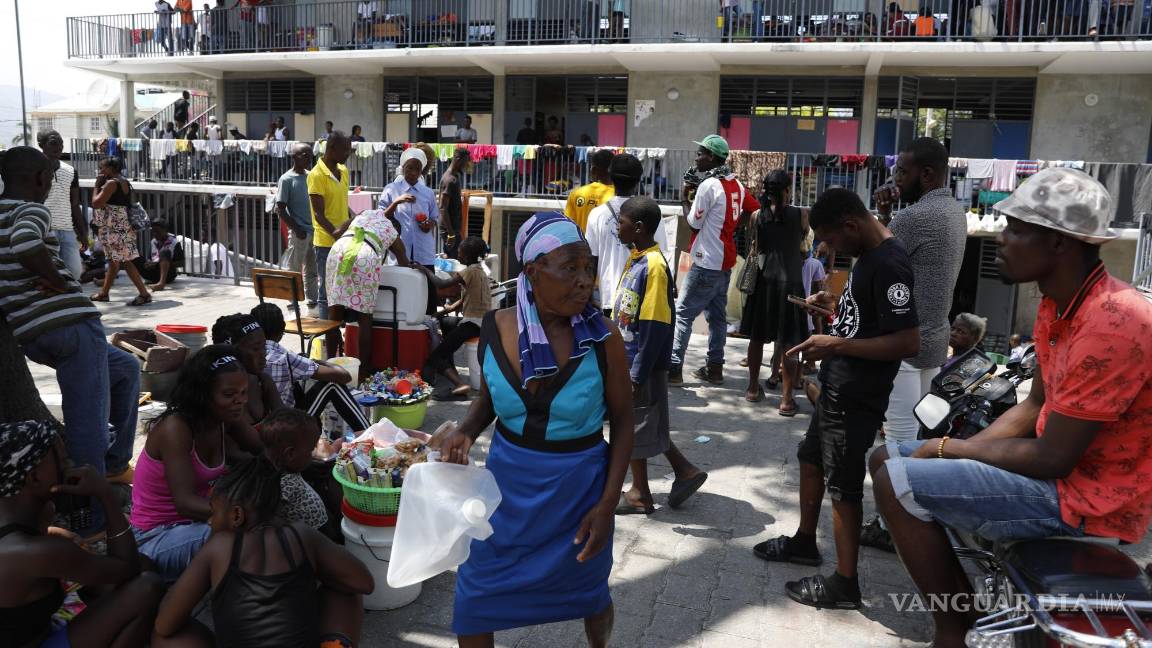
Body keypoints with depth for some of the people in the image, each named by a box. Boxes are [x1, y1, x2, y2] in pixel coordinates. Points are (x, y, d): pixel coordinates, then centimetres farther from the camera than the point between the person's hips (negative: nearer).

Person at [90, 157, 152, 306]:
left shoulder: (111, 183, -14)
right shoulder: (124, 182, 15)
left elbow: (96, 203, -15)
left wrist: (96, 187, -4)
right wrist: (101, 186, 15)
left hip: (115, 228, -10)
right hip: (123, 226, 10)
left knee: (125, 261, -10)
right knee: (113, 260, 18)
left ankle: (144, 293, -13)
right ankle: (104, 293, 30)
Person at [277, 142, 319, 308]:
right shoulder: (287, 179, -9)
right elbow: (280, 210, -10)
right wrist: (297, 229, -15)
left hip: (314, 230, 6)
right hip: (299, 233, -6)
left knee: (312, 270, 13)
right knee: (294, 270, 3)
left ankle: (312, 301, 23)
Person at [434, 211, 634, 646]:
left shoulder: (603, 338, -18)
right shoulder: (496, 328, -11)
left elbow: (622, 419, -8)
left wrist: (608, 504, -12)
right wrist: (466, 432, -13)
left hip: (579, 489, -1)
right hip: (507, 483, 2)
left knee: (589, 594, 22)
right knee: (474, 601, 11)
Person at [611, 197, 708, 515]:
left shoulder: (654, 265, -21)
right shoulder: (635, 259, 7)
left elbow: (655, 327, -22)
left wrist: (638, 375, -20)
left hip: (641, 364, -9)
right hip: (625, 359, 9)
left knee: (636, 426, 5)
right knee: (639, 424, 18)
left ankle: (640, 495, 22)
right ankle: (684, 471, 30)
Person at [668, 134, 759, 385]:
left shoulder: (708, 185, -17)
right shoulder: (736, 184, 9)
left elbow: (694, 222, -10)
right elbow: (755, 208, 23)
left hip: (707, 263, -9)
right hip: (725, 261, 9)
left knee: (682, 314, -5)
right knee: (716, 315, 13)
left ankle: (674, 368, -7)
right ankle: (715, 367, 17)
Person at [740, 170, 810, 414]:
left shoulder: (757, 216, 0)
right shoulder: (801, 215, -5)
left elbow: (757, 247, 8)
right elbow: (802, 240, 11)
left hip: (763, 281, 3)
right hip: (790, 283, -2)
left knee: (757, 337, 14)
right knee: (788, 342, 1)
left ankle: (753, 388, 24)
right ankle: (786, 399, 1)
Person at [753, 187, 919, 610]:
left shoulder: (890, 265, -23)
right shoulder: (868, 256, 8)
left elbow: (908, 342, -27)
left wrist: (836, 345, -25)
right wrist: (835, 307, 8)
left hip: (857, 398, -10)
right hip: (837, 388, 10)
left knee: (843, 486, 0)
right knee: (811, 458, 23)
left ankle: (844, 584, 15)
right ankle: (804, 542, 41)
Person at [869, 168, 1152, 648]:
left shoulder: (1111, 323, -27)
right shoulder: (1057, 305, 4)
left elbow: (1051, 459, -24)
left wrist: (951, 448, -11)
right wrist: (957, 449, -3)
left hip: (1090, 498, -10)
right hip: (1062, 466, 10)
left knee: (897, 483, -19)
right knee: (886, 459, 9)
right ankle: (968, 605, 11)